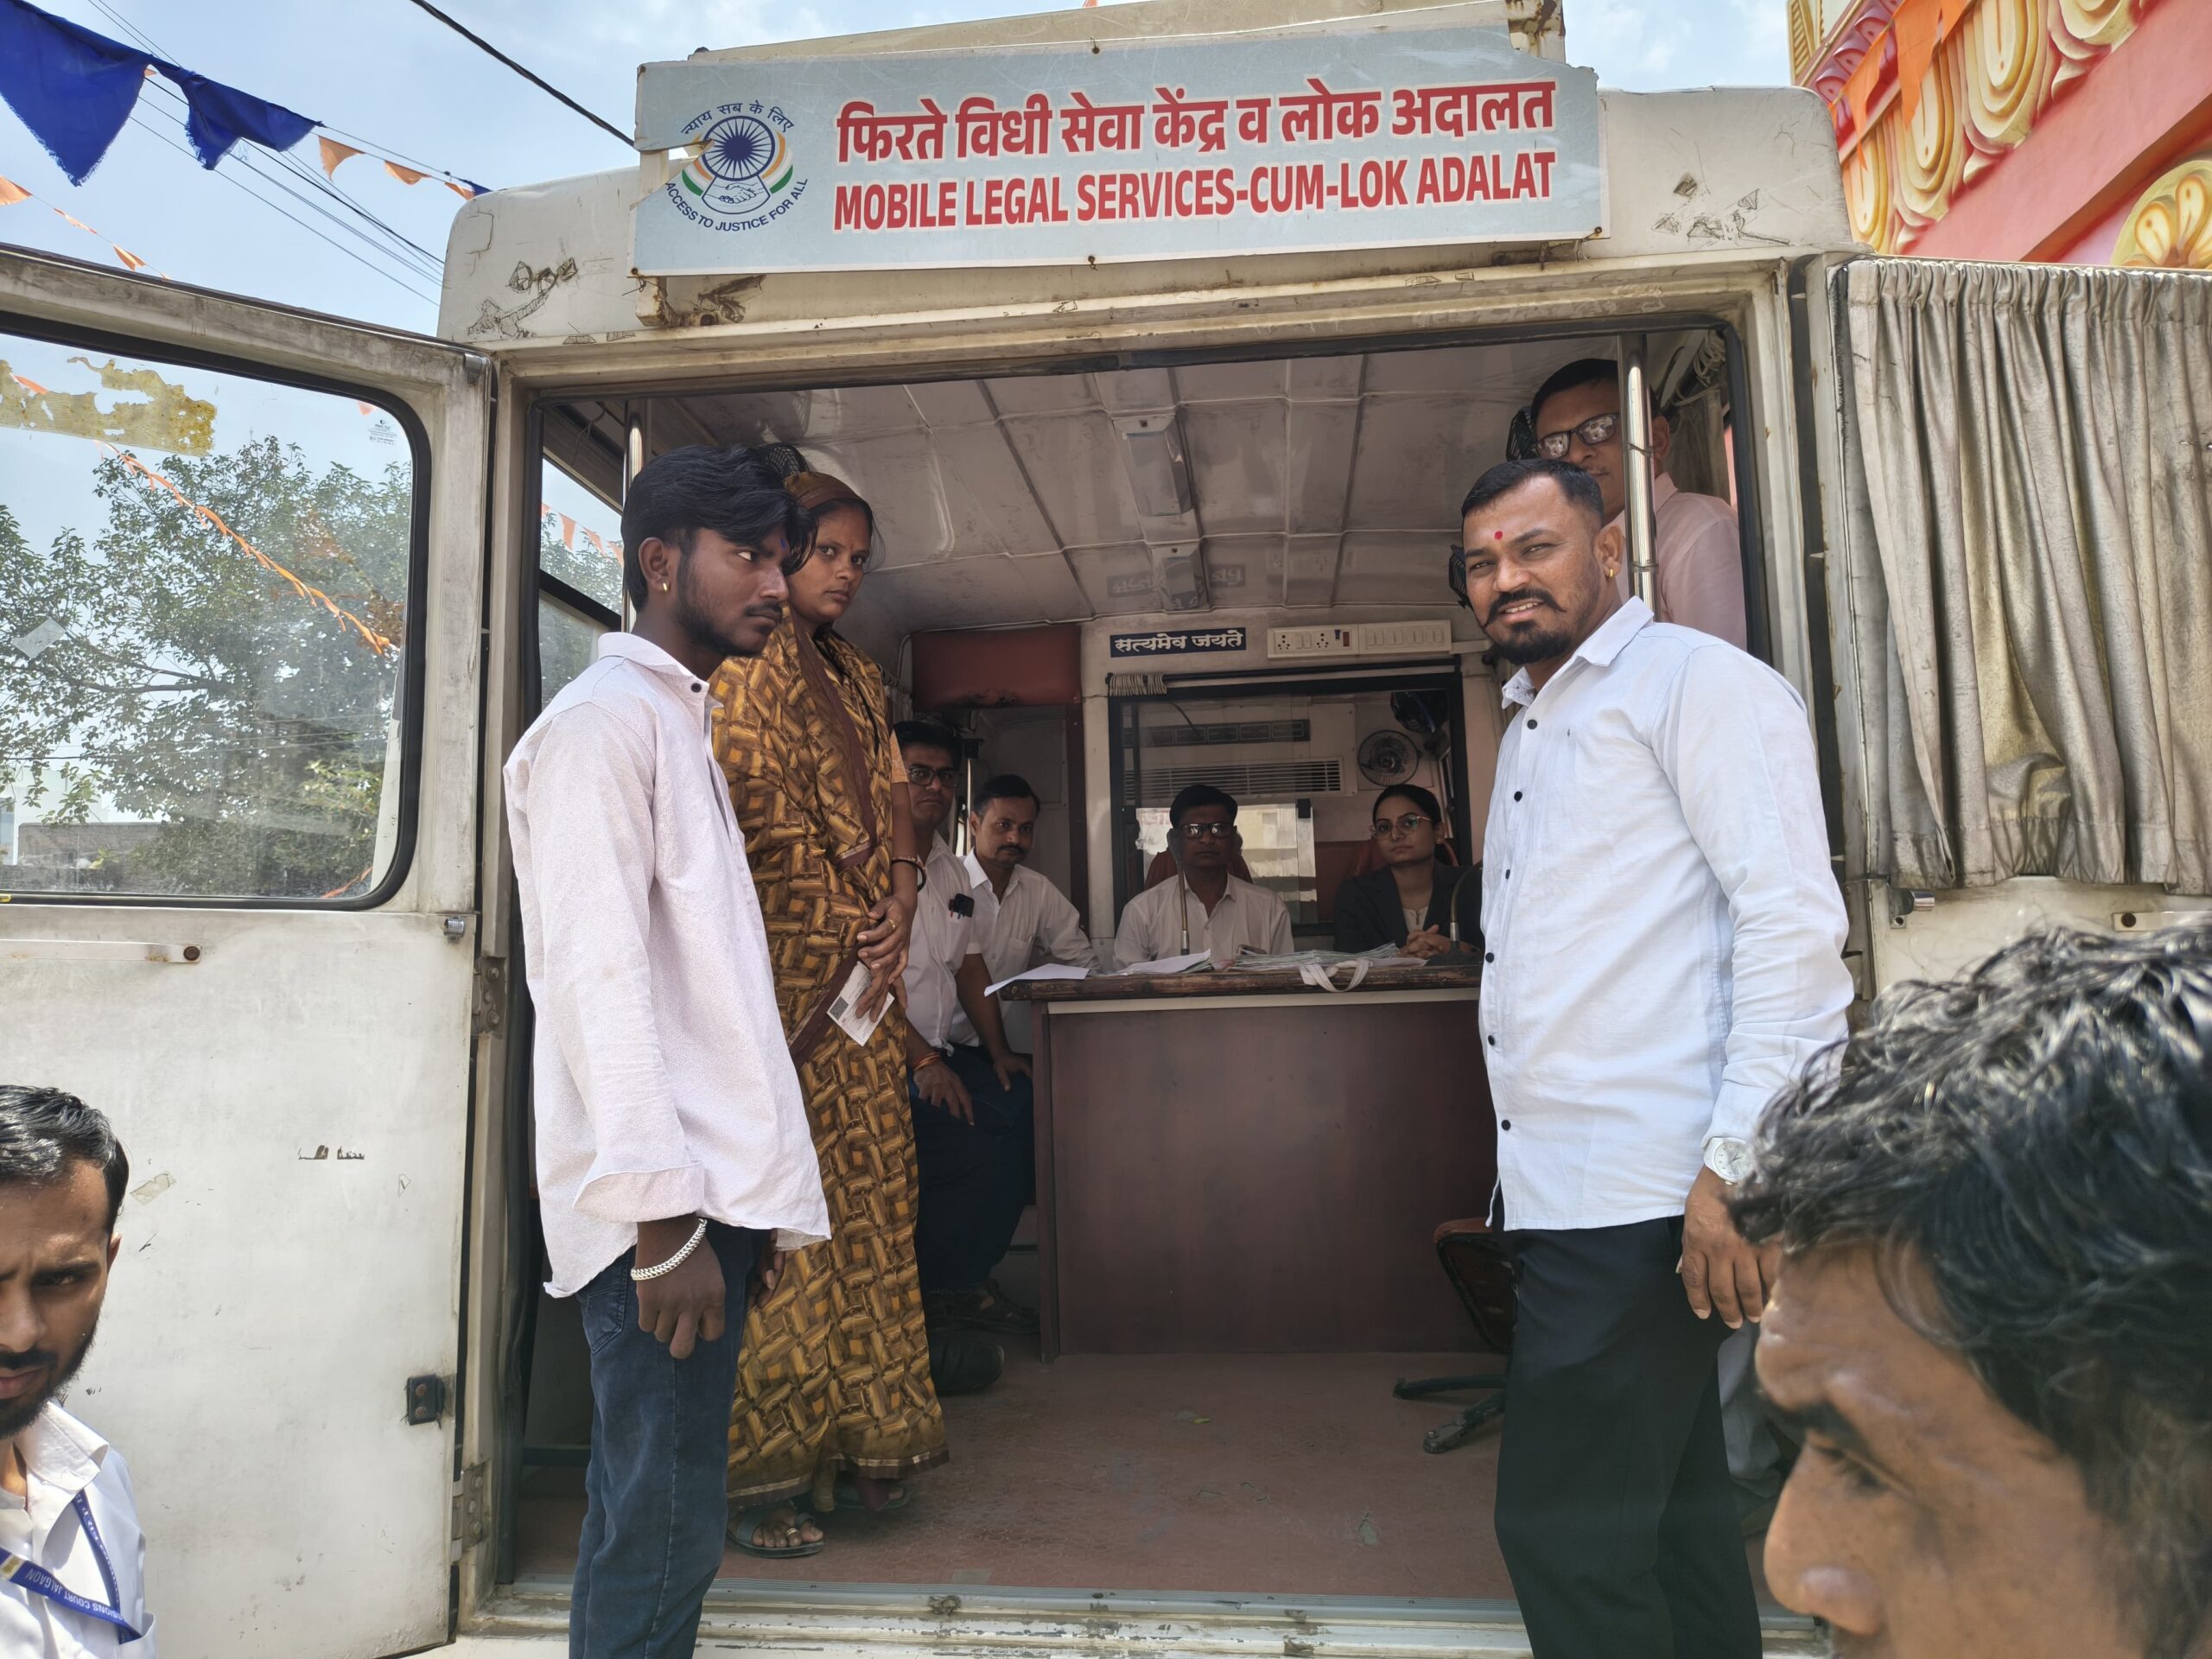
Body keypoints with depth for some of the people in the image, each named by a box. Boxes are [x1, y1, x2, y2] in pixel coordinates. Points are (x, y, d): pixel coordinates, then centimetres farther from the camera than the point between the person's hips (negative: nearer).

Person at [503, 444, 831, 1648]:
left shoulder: (679, 724, 21)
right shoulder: (602, 721, -8)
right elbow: (597, 979, -17)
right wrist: (666, 1216, -21)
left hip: (710, 1188, 9)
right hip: (661, 1200, -9)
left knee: (660, 1511, 16)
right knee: (661, 1522, -2)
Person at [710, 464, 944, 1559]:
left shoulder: (859, 677, 21)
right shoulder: (739, 671, -2)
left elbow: (894, 808, 17)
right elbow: (746, 820, -10)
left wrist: (897, 914, 0)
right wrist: (851, 919, -10)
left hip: (862, 978, 7)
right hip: (776, 969, -7)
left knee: (867, 1202, 7)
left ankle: (855, 1446, 18)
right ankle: (759, 1472, 5)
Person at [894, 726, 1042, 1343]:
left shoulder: (951, 870, 19)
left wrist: (997, 1051, 7)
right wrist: (923, 1061, -19)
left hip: (941, 1052, 8)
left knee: (1032, 1106, -13)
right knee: (981, 1142, -25)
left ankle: (964, 1281, 0)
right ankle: (926, 1297, -4)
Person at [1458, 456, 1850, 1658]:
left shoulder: (1694, 682, -5)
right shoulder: (1531, 728, 21)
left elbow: (1793, 921, -16)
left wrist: (1737, 1164, -22)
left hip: (1649, 1196, -9)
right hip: (1565, 1188, 9)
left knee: (1564, 1527, -4)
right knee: (1663, 1506, 18)